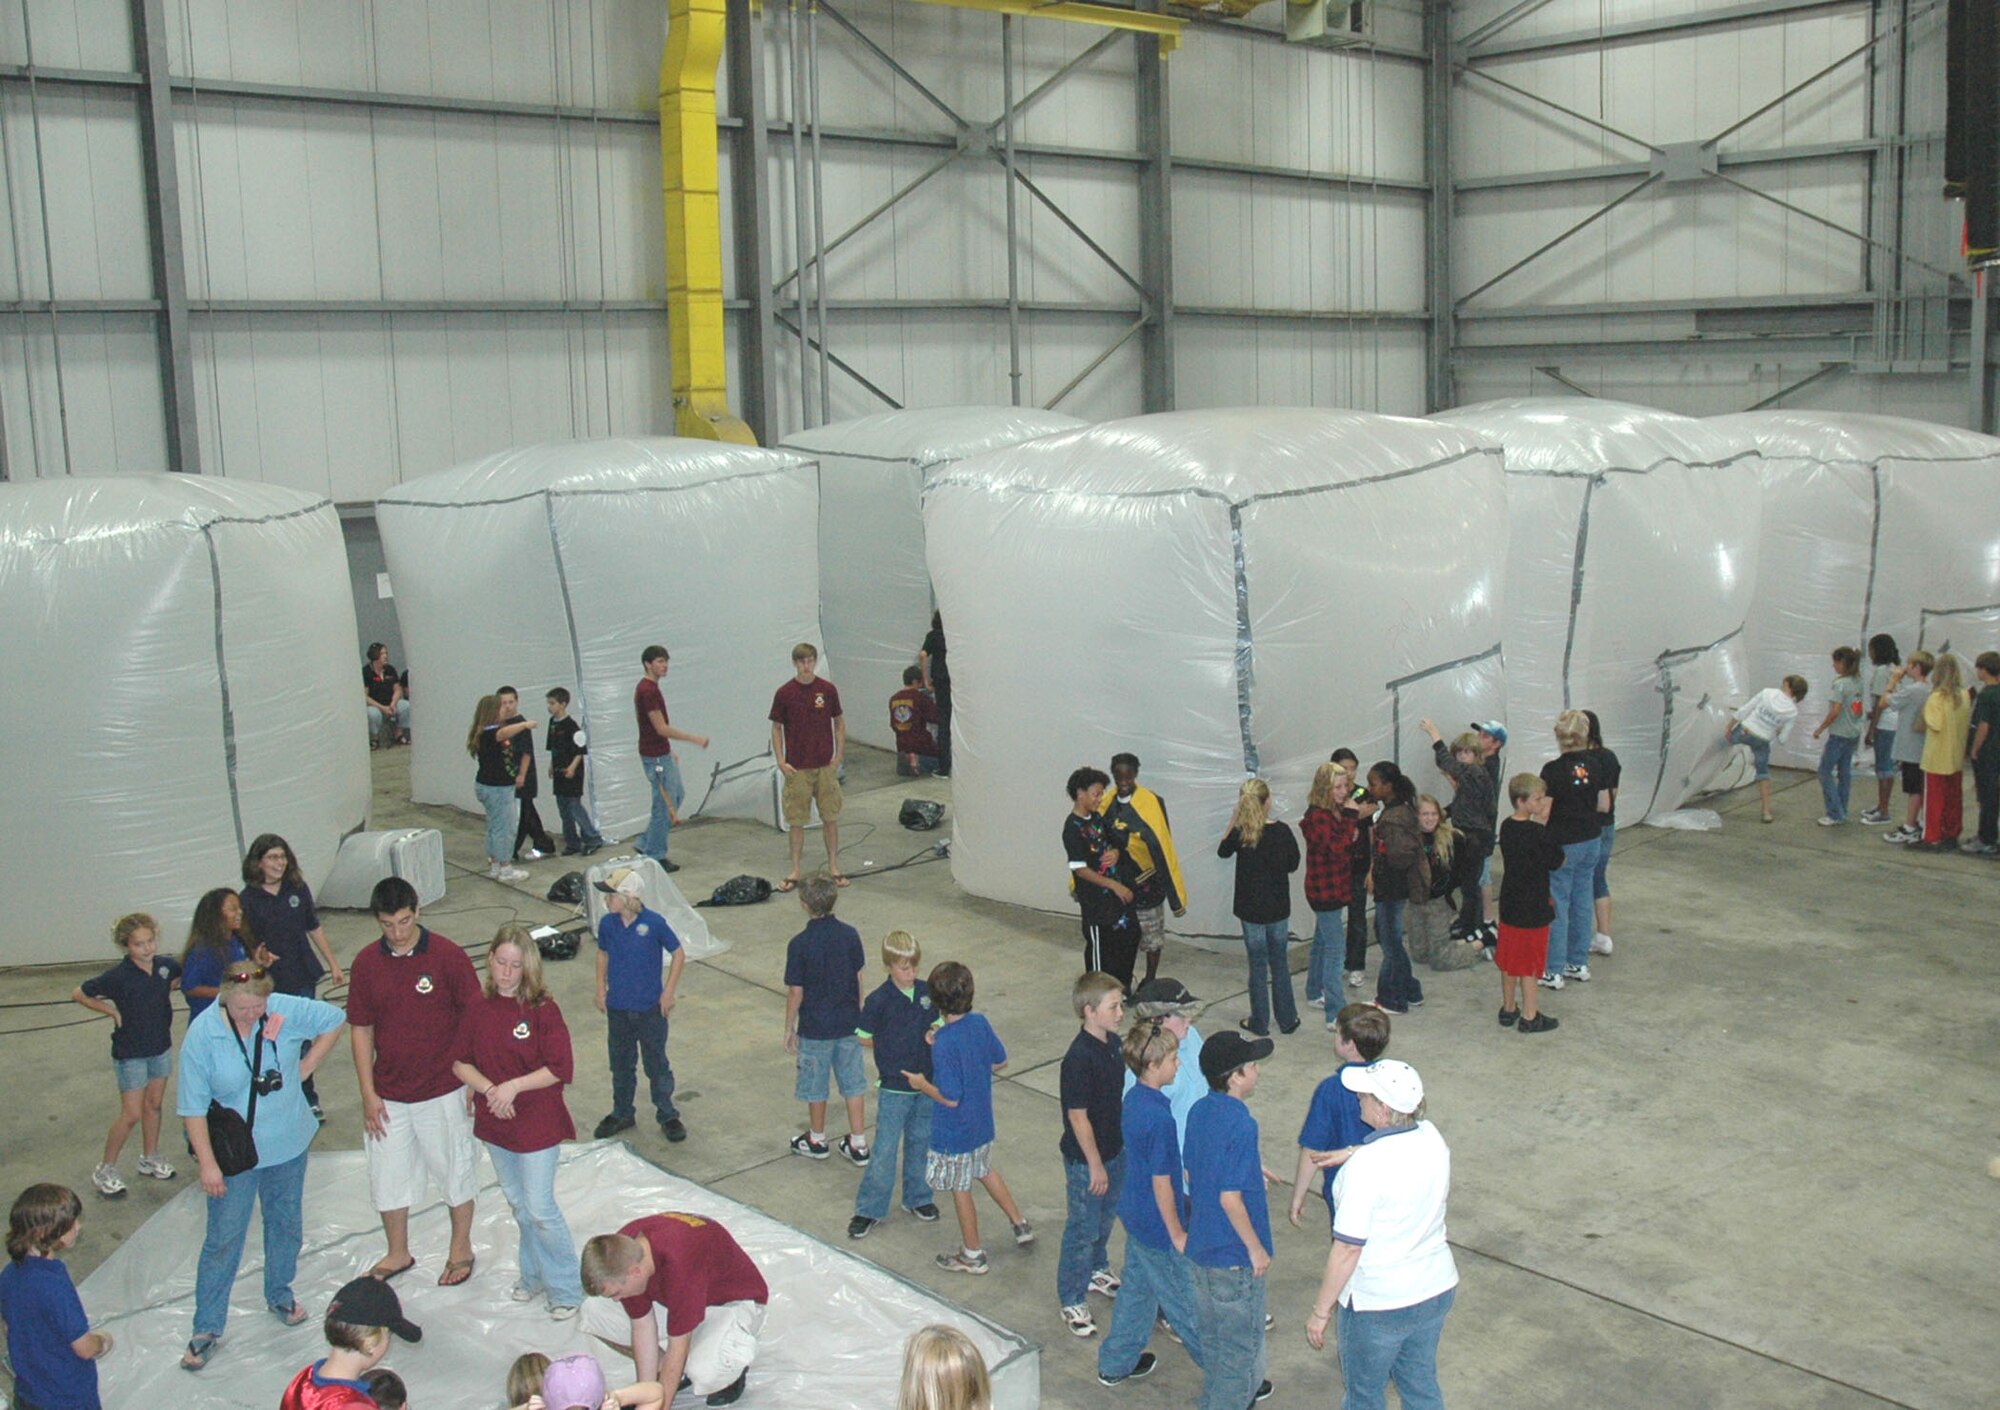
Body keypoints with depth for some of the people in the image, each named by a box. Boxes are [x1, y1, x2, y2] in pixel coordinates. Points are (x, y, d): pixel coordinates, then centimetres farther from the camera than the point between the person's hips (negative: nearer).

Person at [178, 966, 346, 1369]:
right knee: (223, 1239, 2)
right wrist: (207, 1163, -14)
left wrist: (308, 1066, -2)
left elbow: (334, 1019, 4)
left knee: (287, 1225, 19)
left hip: (288, 1146, 3)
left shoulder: (286, 1011, -15)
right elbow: (193, 1107, -14)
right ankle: (206, 1329, 15)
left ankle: (280, 1295, 42)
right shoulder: (202, 1034, -20)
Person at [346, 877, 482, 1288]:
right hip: (388, 1095, 3)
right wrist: (368, 1094, 0)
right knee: (387, 1176, 15)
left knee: (455, 1172, 11)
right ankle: (398, 1254, 36)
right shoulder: (366, 964, -3)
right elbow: (361, 1030, 3)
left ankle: (461, 1250, 31)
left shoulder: (447, 956, -13)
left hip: (443, 1091, -3)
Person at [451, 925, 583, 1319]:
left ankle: (566, 1289, 14)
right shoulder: (478, 1009, -1)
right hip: (495, 1123, 5)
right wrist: (487, 1088, -14)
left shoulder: (543, 1009, -15)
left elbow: (561, 1069, -16)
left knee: (540, 1208, -1)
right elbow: (460, 1062, 3)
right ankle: (534, 1275, 37)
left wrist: (513, 1086, -22)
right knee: (518, 1204, 19)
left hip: (538, 1125, -5)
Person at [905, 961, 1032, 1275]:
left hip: (955, 1132, -7)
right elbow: (1000, 1061, 4)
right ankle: (1020, 1225, 41)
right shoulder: (980, 1022, -10)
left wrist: (921, 1084, -11)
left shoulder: (944, 1043, -31)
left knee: (960, 1190, 12)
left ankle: (973, 1256, 28)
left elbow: (950, 1098, -27)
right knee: (984, 1170, 31)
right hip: (982, 1122, 7)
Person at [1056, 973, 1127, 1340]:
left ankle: (1097, 1271, 48)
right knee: (1083, 1229, 6)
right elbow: (1078, 1116, -23)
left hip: (1115, 1149, 8)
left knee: (1106, 1218, 25)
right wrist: (1095, 1165, -17)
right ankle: (1072, 1300, 21)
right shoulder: (1079, 1058, -29)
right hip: (1085, 1159, -8)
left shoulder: (1113, 1044, -2)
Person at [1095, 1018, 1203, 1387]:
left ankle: (1115, 1364, 35)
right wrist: (1177, 1234, -13)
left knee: (1136, 1288, 22)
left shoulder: (1133, 1098, -2)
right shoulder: (1160, 1117, -29)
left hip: (1134, 1214, 9)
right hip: (1158, 1225, -9)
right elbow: (1161, 1181, -23)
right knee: (1186, 1302, 7)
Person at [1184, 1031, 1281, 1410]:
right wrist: (1256, 1248, -17)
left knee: (1213, 1331, 25)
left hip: (1202, 1247, 8)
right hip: (1234, 1255, -8)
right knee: (1240, 1338, 10)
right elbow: (1230, 1197, -27)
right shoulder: (1240, 1125, -26)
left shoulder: (1199, 1111, -1)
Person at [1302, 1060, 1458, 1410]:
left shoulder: (1367, 1165, -29)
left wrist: (1321, 1311, -13)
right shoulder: (1433, 1139, -8)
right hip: (1436, 1289, 7)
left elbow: (1347, 1249, -24)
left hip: (1379, 1303, -6)